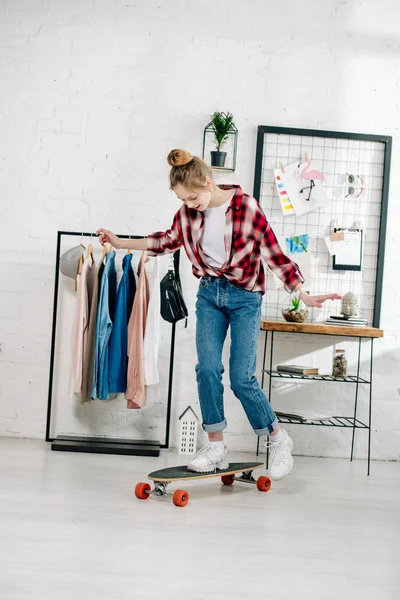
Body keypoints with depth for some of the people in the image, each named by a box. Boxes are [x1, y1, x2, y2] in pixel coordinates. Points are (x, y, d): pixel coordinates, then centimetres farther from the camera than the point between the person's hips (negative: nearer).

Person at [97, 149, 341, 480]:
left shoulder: (246, 207, -16)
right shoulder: (188, 212, -2)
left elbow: (274, 254, -12)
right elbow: (170, 240, 17)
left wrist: (305, 296, -15)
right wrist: (120, 242, 17)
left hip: (244, 297, -4)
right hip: (209, 293, 4)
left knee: (242, 378, -9)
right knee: (208, 369, -7)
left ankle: (278, 439, 15)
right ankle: (216, 448, 7)